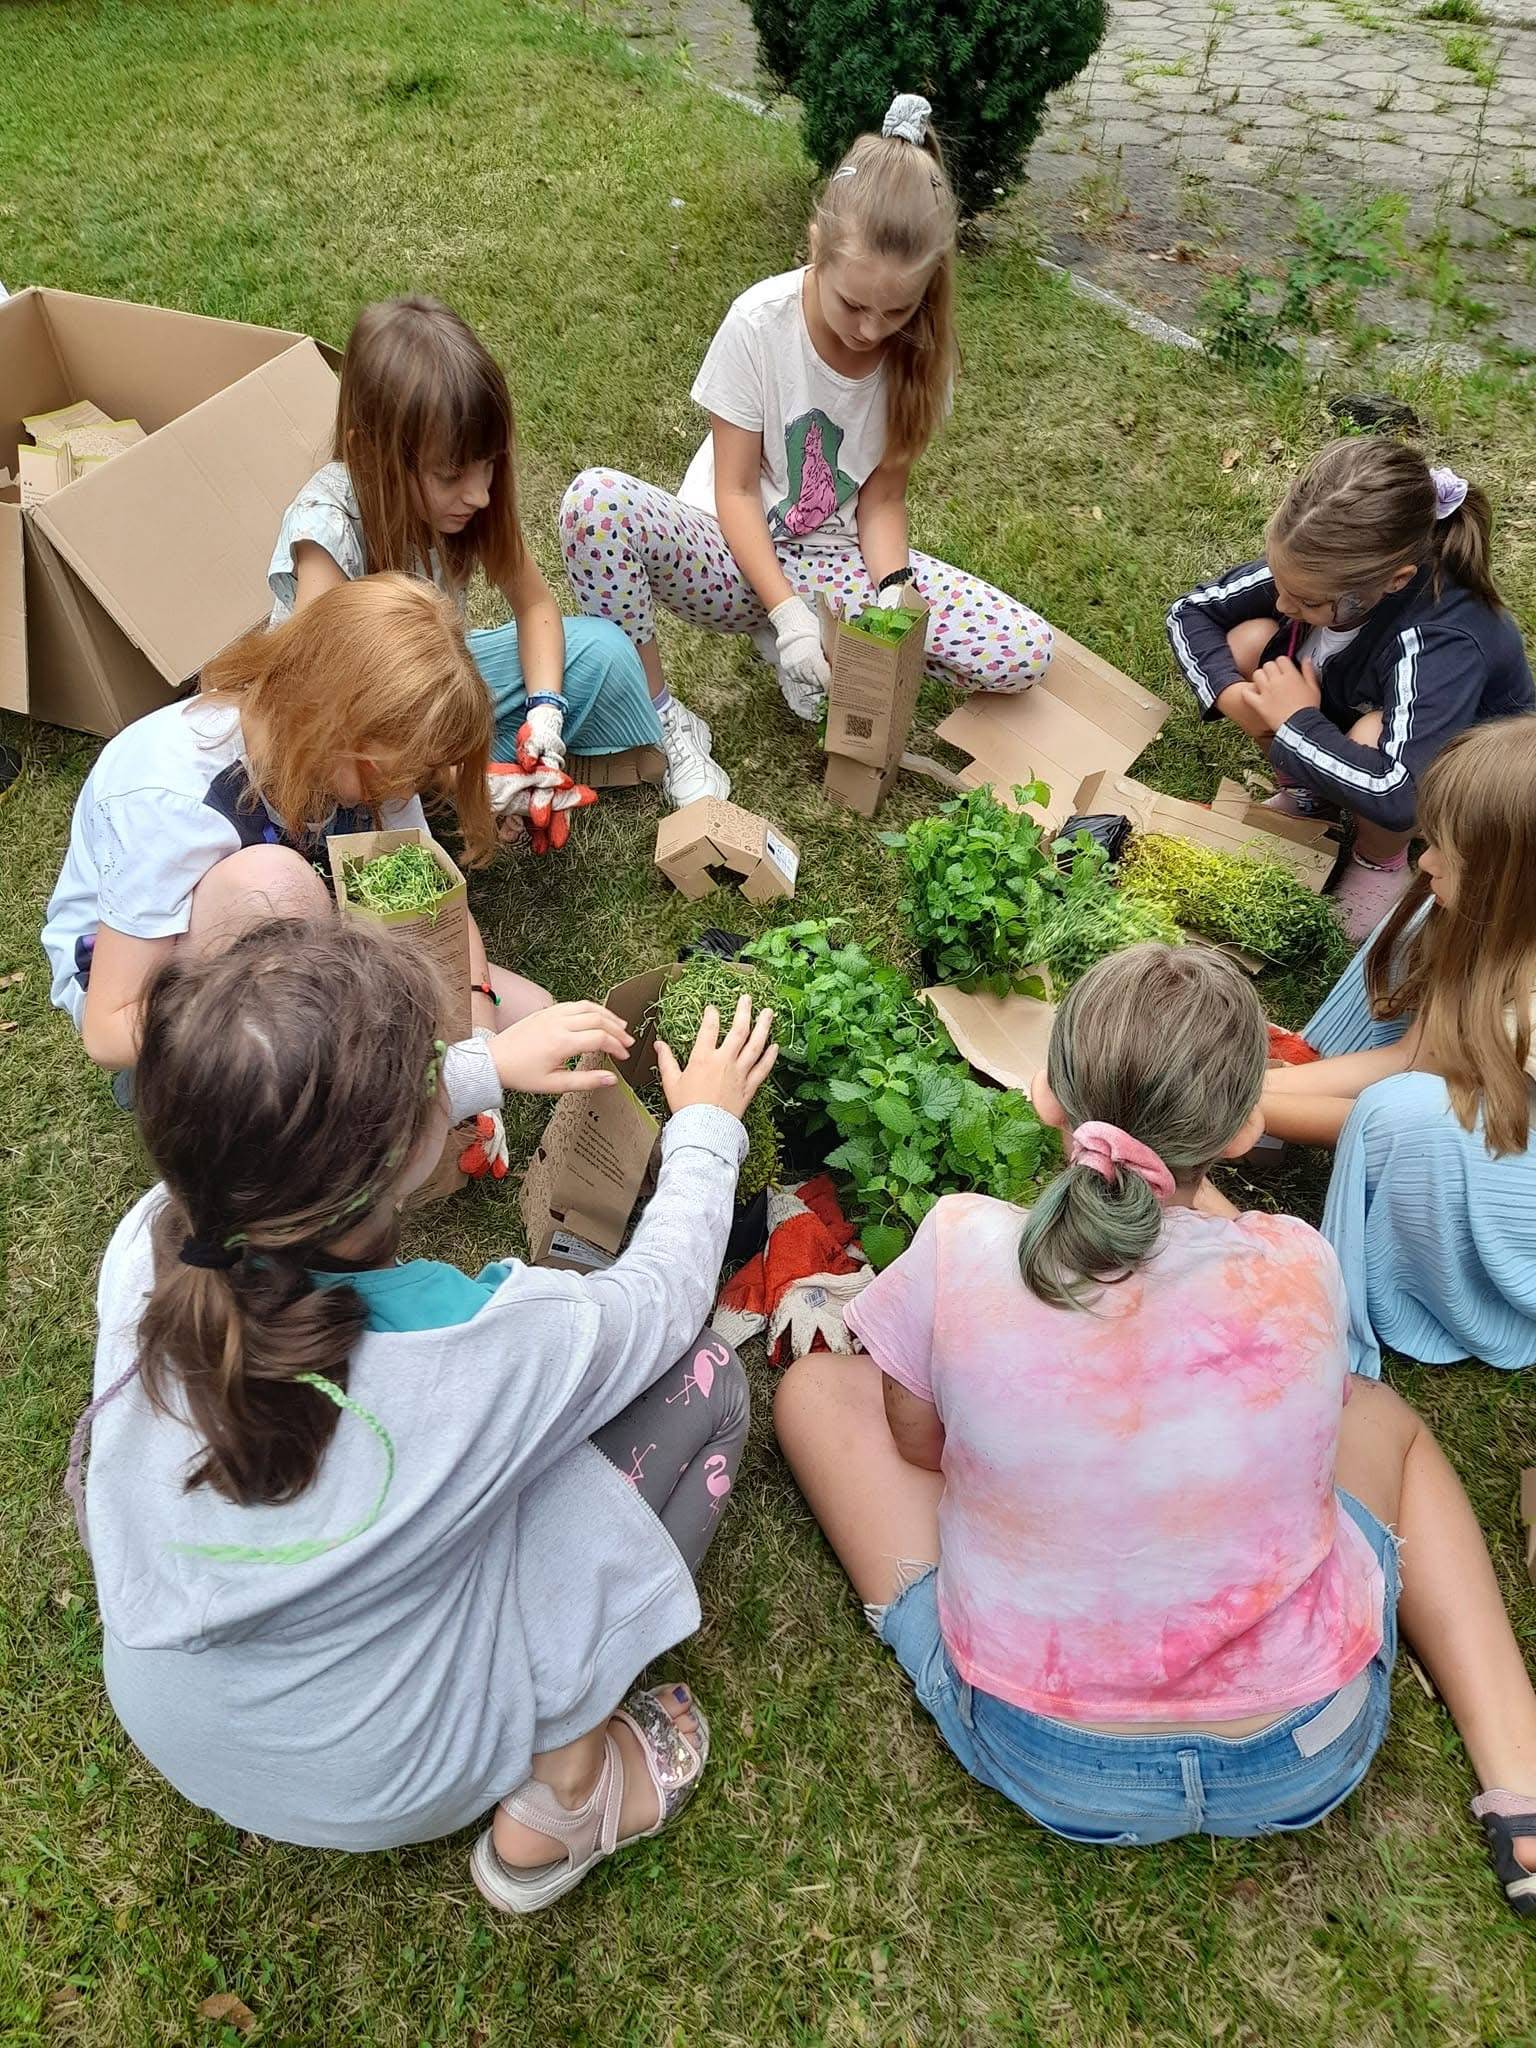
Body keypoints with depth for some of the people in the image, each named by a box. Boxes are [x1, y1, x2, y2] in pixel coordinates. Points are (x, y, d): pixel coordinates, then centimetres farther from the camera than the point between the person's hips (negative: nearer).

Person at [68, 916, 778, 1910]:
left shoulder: (146, 1249, -24)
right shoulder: (481, 1351, -36)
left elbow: (290, 1134, 0)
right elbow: (663, 1289, -14)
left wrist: (490, 1064, 7)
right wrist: (706, 1127, 3)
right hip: (385, 1787, -4)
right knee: (705, 1378, -3)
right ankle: (560, 1791, 6)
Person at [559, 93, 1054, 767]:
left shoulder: (919, 349, -7)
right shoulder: (760, 322, -17)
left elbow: (882, 495, -3)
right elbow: (735, 491, -15)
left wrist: (893, 586, -22)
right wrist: (788, 610, -27)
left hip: (834, 560, 3)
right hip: (734, 553, -3)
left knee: (1027, 653, -17)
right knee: (595, 500, -37)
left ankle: (783, 643, -4)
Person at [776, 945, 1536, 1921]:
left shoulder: (961, 1248, -23)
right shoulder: (1301, 1269, -20)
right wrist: (1188, 1181, 10)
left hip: (1040, 1759, 0)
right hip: (1307, 1759, 1)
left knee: (818, 1384, 10)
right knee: (1382, 1413, 27)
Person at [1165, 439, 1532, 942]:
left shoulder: (1442, 641, -42)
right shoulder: (1312, 567, -26)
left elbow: (1396, 795, -54)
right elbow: (1189, 612, -13)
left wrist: (1296, 721, -39)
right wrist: (1235, 697, -31)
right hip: (1343, 717, 5)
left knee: (1370, 737, -38)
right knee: (1249, 642, -19)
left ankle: (1380, 861, -4)